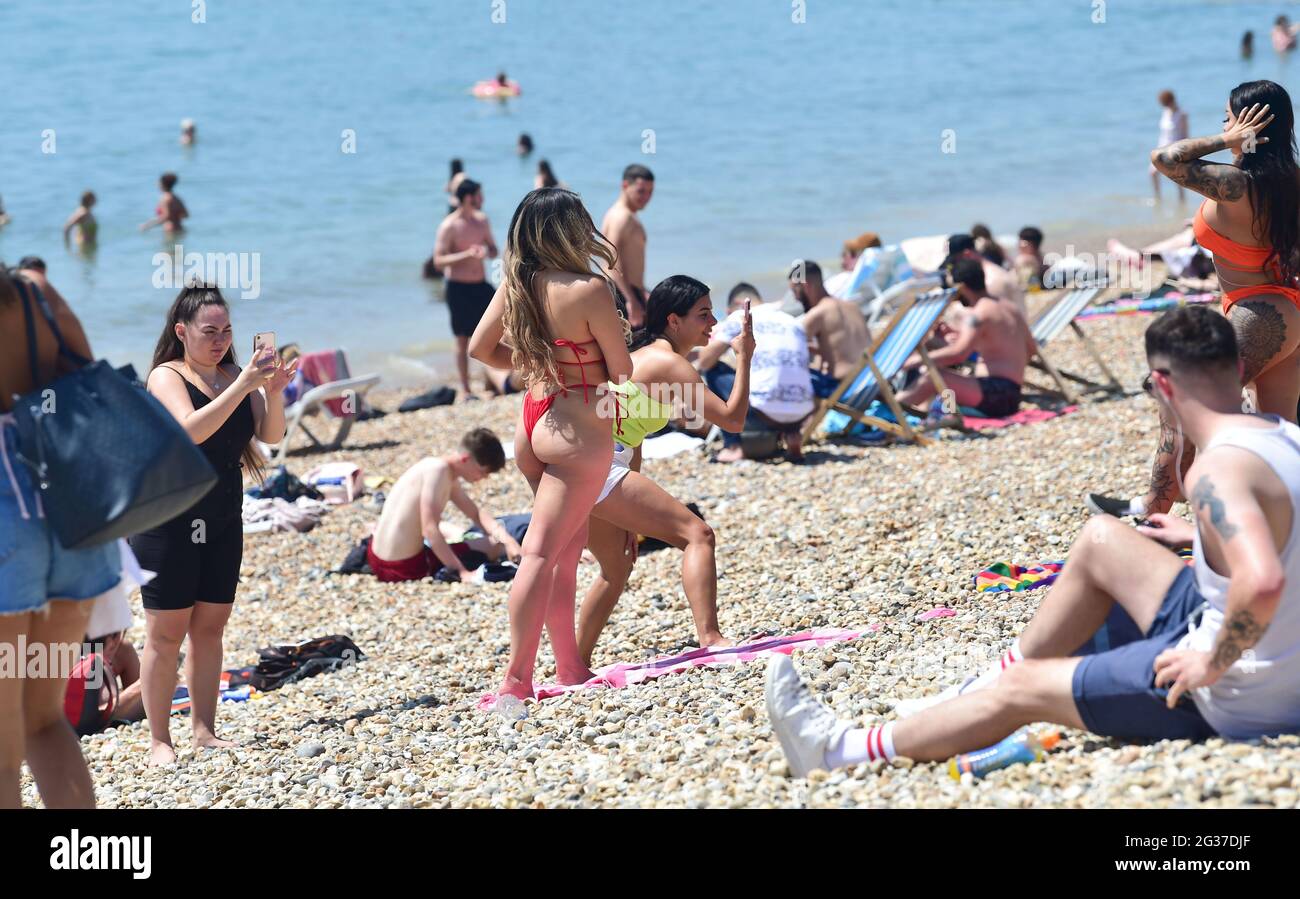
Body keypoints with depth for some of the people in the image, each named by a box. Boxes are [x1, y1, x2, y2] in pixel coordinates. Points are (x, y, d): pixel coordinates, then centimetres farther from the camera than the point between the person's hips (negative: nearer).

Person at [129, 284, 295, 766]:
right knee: (166, 633, -3)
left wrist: (273, 392, -17)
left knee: (210, 627, 8)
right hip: (169, 522, -6)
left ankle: (204, 730, 14)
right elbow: (191, 429, -25)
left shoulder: (234, 375, 7)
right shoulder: (166, 377, -8)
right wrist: (242, 386, -29)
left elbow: (271, 435, 0)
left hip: (222, 521, 6)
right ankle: (159, 740, 0)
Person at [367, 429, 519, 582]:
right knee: (491, 546, 3)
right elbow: (430, 530, -26)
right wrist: (462, 572, -25)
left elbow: (476, 514, 15)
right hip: (402, 568, -9)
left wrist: (505, 539, -3)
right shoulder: (438, 469, -21)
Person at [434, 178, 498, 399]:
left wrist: (488, 252, -10)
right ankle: (466, 391, 8)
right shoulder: (449, 226, -12)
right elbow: (438, 261, -16)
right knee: (463, 340, 1)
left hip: (481, 285, 6)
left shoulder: (482, 221, 6)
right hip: (459, 288, -6)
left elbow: (493, 249, 16)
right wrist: (467, 254, -28)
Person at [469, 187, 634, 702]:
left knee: (567, 551, 17)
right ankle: (516, 679, -11)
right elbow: (622, 371, -7)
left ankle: (570, 668, 23)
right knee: (543, 552, -9)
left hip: (531, 419, 7)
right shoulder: (589, 289, -16)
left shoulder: (515, 285, 3)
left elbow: (481, 348, 13)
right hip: (578, 428, -7)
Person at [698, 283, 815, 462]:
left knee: (713, 371, 17)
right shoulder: (794, 322, 22)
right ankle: (791, 434, 11)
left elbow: (705, 362, 6)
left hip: (762, 413, -5)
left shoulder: (739, 317, 7)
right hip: (801, 415, 5)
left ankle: (733, 446, 8)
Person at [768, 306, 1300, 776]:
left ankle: (837, 750, 20)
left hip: (1235, 699, -9)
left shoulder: (1218, 469, -26)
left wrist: (1213, 664, -28)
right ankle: (983, 691, 34)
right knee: (1100, 539, 19)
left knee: (1022, 689, 5)